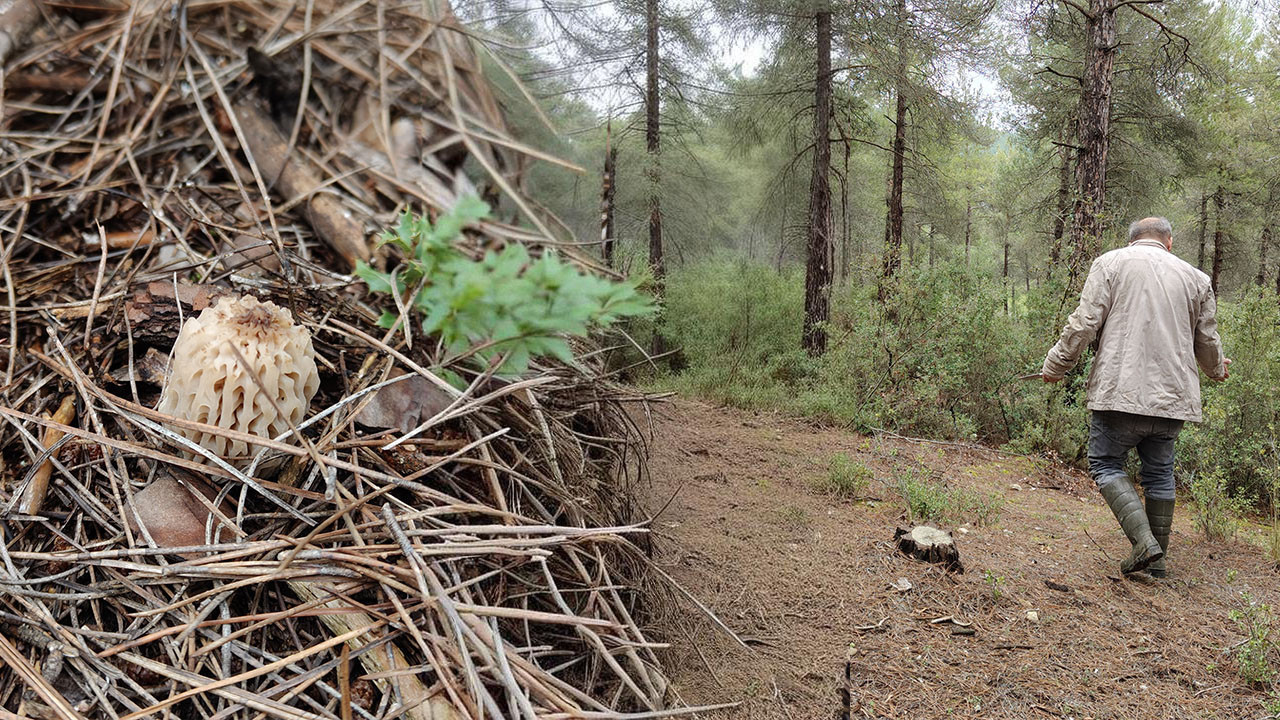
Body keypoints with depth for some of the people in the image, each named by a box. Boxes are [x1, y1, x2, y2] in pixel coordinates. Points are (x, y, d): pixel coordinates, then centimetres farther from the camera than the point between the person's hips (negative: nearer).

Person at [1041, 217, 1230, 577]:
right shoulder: (1194, 277, 16)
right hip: (1174, 396, 4)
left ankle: (1144, 541, -11)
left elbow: (1084, 323, -6)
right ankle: (1157, 560, 20)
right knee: (1160, 472, 15)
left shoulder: (1111, 263, 4)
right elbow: (1207, 342, 21)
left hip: (1121, 390, -4)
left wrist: (1055, 364, 5)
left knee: (1106, 463, 5)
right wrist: (1217, 369, 42)